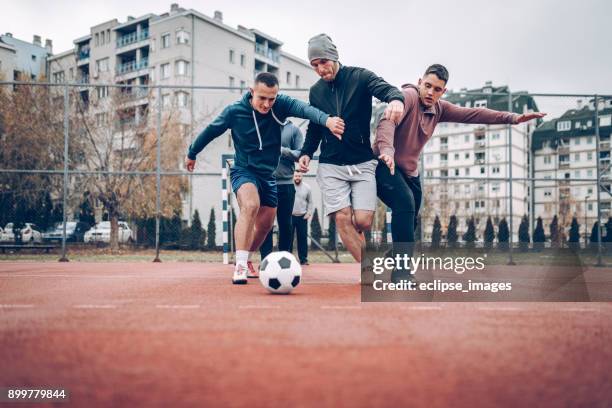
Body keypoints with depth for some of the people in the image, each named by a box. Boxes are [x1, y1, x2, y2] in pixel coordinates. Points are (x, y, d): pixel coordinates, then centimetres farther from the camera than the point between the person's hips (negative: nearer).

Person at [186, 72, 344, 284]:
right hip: (243, 170, -4)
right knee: (250, 205, -33)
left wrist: (327, 119, -59)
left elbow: (304, 108, -38)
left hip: (269, 174, 4)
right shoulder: (234, 111, -16)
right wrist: (191, 154, 16)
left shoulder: (281, 105, -16)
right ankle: (240, 266, -32)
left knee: (265, 225, 13)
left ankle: (244, 260, 38)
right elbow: (210, 131, 1)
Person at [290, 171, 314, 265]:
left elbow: (310, 202, 10)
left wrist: (309, 213, 0)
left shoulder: (307, 187, 5)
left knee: (303, 238, 1)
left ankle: (303, 259, 7)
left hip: (302, 217, 1)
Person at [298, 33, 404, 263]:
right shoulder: (316, 91, 8)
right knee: (342, 218, -11)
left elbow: (385, 89, -23)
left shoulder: (360, 77, -4)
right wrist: (307, 153, 3)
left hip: (363, 163, -2)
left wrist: (396, 99, -46)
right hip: (331, 166, 3)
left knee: (363, 221, -10)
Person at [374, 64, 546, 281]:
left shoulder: (439, 108, 5)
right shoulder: (408, 96, -18)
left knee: (410, 220, 14)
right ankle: (402, 270, -26)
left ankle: (400, 270, 32)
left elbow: (472, 114, 3)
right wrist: (386, 150, -55)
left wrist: (513, 118, -5)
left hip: (410, 171, 9)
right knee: (405, 204, -30)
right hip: (385, 164, -8)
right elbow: (387, 121, -35)